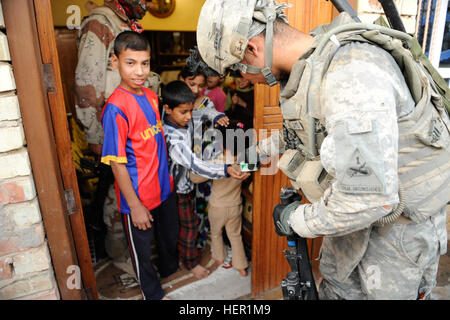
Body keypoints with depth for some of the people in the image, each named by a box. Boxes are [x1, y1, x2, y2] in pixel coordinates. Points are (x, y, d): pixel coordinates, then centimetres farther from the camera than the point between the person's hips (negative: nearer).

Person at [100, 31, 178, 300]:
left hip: (164, 186, 7)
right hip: (138, 196, -7)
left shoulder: (152, 96, 0)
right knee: (142, 249, 17)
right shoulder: (116, 108, -23)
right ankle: (153, 293, 42)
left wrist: (168, 176, 15)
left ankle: (171, 268, 58)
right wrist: (135, 205, -18)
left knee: (171, 235, 28)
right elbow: (117, 163, -21)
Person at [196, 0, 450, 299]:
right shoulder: (305, 67, -4)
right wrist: (261, 150, 26)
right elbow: (302, 127, 17)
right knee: (336, 288, 22)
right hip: (356, 203, 8)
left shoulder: (352, 75, -34)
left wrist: (298, 220, -20)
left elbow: (368, 197, -36)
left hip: (401, 218, -8)